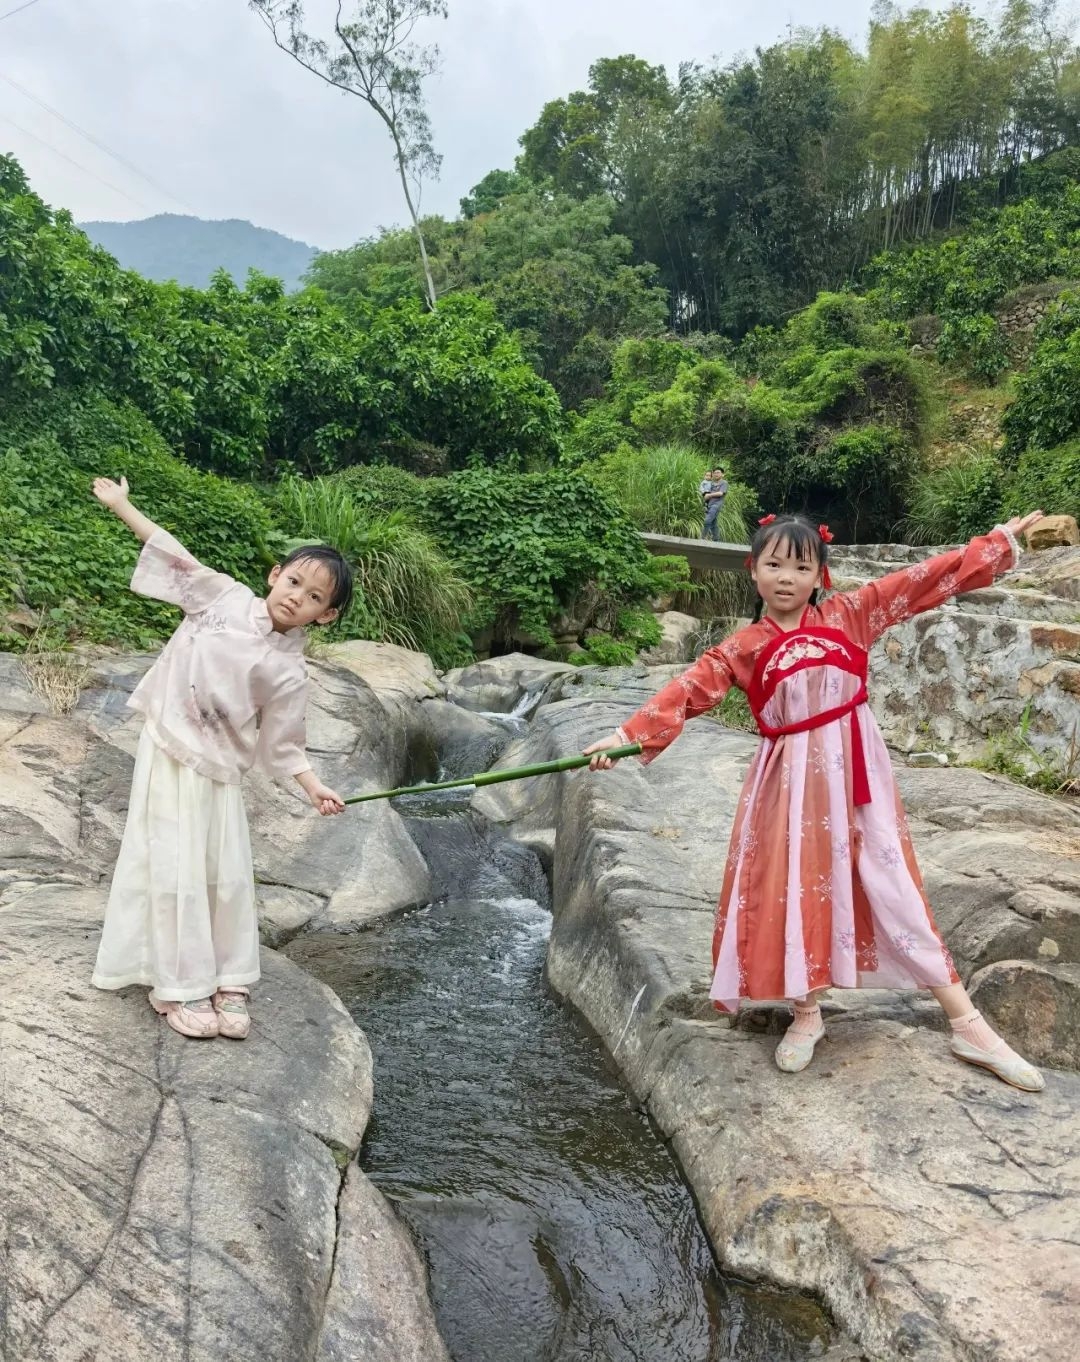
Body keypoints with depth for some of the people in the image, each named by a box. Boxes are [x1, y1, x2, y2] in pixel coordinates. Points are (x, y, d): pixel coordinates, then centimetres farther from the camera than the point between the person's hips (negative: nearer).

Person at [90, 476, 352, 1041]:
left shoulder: (288, 673, -8)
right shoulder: (227, 597, -6)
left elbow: (280, 742, -1)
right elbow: (175, 556, 2)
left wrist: (312, 786, -13)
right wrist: (119, 505, 4)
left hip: (217, 770, 1)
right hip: (166, 753, 0)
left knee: (228, 878, 5)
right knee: (176, 873, -1)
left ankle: (228, 982, 25)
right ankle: (180, 987, 14)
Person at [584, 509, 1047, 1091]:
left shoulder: (847, 615, 1)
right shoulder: (744, 647, -1)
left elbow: (922, 581, 3)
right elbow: (691, 689, -9)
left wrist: (1000, 541, 5)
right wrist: (631, 733, -21)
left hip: (852, 768, 0)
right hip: (792, 779, 0)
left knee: (892, 884, 4)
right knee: (793, 888, 5)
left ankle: (967, 1023, 16)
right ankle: (806, 1014, 27)